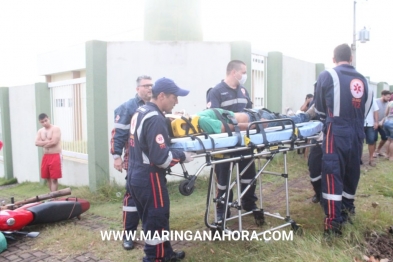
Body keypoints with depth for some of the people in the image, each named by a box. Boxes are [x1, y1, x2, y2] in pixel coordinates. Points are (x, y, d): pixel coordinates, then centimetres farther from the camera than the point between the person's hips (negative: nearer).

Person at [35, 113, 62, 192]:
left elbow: (54, 142, -19)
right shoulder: (40, 131, 13)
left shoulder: (55, 129, -7)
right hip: (45, 156, 7)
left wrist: (43, 143, -3)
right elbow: (37, 143, 0)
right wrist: (48, 141, -12)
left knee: (54, 179, -7)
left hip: (55, 156, -7)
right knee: (47, 178, 12)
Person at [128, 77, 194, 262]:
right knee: (157, 222, 4)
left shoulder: (141, 112, 9)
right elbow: (161, 158, -25)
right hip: (148, 179, -10)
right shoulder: (155, 119, -21)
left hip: (136, 176, 10)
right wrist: (182, 156, -9)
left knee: (152, 219, 20)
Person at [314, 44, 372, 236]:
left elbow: (319, 108, 7)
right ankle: (347, 209, 34)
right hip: (357, 133, 6)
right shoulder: (363, 80, 12)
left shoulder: (327, 76, -2)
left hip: (337, 133, -5)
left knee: (332, 174, -5)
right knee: (351, 171, 18)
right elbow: (366, 108, 17)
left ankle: (334, 222, -7)